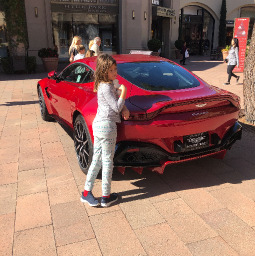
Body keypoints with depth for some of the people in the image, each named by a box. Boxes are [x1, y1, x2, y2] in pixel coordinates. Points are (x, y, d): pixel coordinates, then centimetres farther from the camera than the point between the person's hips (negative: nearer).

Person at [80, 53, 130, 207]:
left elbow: (115, 104, 21)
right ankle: (106, 197, 15)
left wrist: (124, 110, 3)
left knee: (97, 160, 14)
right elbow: (117, 107, -16)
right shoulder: (106, 87, -15)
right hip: (107, 126, -9)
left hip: (98, 125, 9)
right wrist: (123, 91, -7)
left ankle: (87, 193, 22)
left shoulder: (106, 84, 15)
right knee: (108, 162, 2)